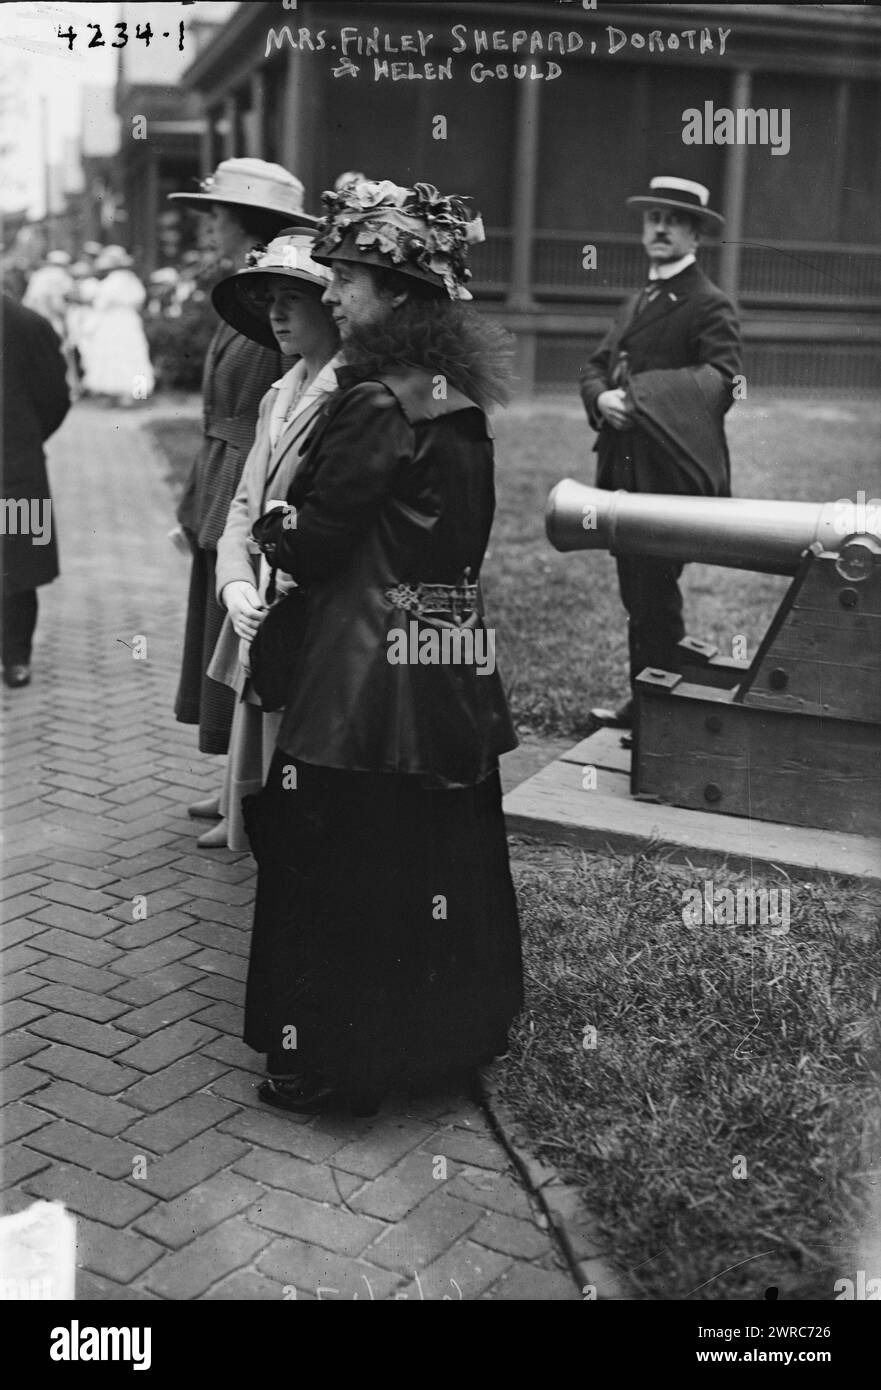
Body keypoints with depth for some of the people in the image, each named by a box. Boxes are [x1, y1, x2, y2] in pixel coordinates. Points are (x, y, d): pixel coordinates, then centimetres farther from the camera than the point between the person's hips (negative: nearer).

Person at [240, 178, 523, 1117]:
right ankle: (451, 1028, 33)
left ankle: (334, 1062, 16)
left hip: (368, 669, -9)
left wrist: (266, 531, 6)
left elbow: (314, 538, -16)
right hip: (454, 663, 9)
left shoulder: (377, 403, -18)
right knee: (440, 855, 18)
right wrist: (296, 536, 14)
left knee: (339, 864, 3)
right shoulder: (459, 398, 9)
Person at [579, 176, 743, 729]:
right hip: (625, 471, 8)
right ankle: (643, 700, 24)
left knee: (656, 597, -4)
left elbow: (722, 381, -20)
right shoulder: (638, 303, 20)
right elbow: (597, 366, 15)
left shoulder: (711, 305, -7)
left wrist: (638, 395, -26)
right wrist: (601, 397, -8)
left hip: (671, 473, -8)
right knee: (638, 594, 14)